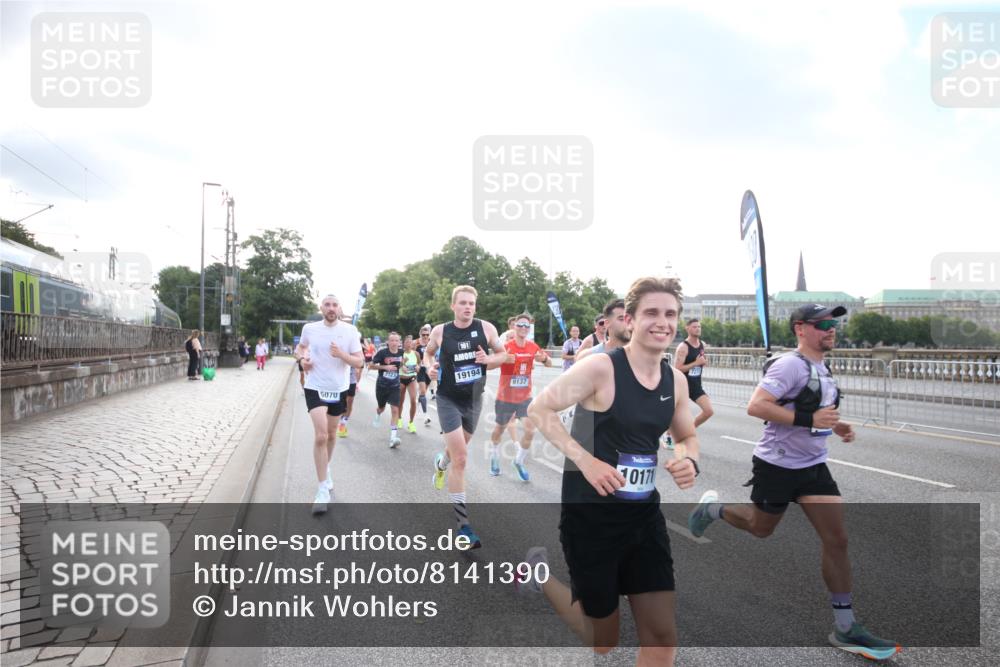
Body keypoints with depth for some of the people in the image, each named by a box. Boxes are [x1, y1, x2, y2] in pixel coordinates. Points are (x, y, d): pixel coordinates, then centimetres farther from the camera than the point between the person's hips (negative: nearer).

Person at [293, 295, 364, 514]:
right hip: (315, 388, -1)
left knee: (331, 434, 19)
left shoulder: (349, 330, -8)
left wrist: (342, 354, -26)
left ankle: (326, 469, 47)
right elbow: (301, 347, 18)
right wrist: (302, 359, -3)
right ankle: (323, 489, -9)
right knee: (320, 435, -15)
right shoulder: (309, 328, -3)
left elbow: (359, 362, -9)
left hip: (338, 389, 2)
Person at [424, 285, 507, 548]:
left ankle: (440, 463, 63)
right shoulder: (440, 331, -9)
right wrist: (430, 366, -11)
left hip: (474, 399, 3)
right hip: (448, 399, -3)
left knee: (458, 452, 25)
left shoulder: (486, 328, -8)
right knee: (460, 458, -13)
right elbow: (428, 352, 11)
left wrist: (488, 359, -17)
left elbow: (502, 354, 4)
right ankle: (462, 524, -4)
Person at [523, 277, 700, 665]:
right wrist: (587, 460, -24)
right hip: (591, 514, -6)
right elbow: (538, 410, -14)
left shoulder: (676, 381, 2)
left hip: (645, 515, 6)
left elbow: (688, 436, 17)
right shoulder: (601, 368, -18)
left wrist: (690, 463, -6)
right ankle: (539, 572, 36)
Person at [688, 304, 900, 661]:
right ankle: (712, 507, 42)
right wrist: (809, 419, -31)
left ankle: (845, 628, 9)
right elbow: (756, 406, -28)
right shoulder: (790, 364, -19)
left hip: (813, 466, 8)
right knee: (760, 528, 13)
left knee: (837, 540, 0)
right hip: (778, 466, -7)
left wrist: (835, 426, 6)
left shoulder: (823, 369, 9)